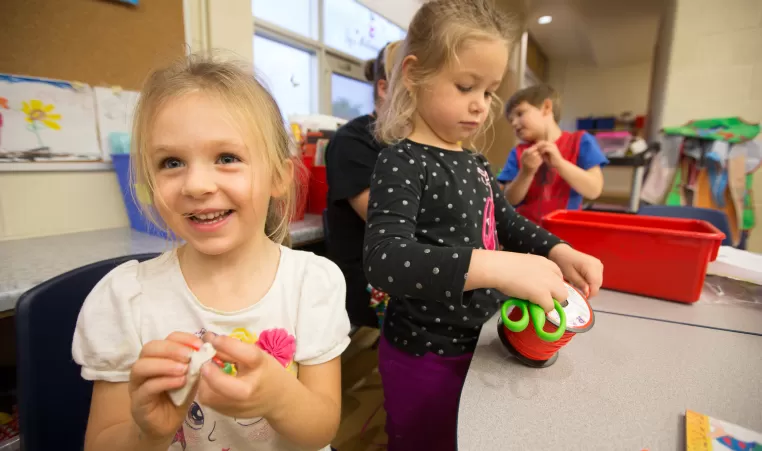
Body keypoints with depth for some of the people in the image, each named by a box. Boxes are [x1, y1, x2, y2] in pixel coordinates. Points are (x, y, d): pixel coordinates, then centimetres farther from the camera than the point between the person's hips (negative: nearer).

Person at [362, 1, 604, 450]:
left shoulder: (475, 163, 4)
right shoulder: (402, 163, -21)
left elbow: (506, 220, 15)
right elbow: (384, 259, -35)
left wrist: (559, 252, -3)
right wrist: (495, 268, -43)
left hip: (476, 342, 8)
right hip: (424, 357, -8)